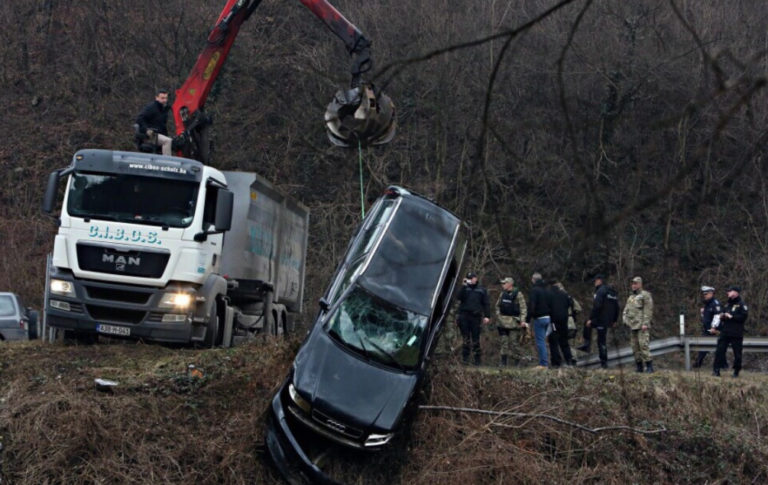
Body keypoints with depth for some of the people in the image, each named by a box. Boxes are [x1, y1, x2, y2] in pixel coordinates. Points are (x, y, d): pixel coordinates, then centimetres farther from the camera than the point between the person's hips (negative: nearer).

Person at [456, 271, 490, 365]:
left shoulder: (481, 290, 11)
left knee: (476, 338, 0)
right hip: (464, 316, 0)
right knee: (465, 338, -2)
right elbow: (460, 298, -7)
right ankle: (465, 357, 2)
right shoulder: (465, 288, 10)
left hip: (475, 316, 0)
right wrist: (464, 286, -13)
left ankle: (477, 359, 5)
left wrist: (487, 316, 1)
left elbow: (486, 304, 10)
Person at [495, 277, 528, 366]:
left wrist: (522, 320, -16)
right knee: (503, 342, 3)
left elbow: (523, 308, -8)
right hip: (502, 322, 6)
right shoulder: (502, 294, 12)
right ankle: (504, 361, 8)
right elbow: (497, 305, 23)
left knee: (514, 342, -6)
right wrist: (498, 315, 8)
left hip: (514, 322, -5)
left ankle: (517, 361, 3)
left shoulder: (518, 294, -6)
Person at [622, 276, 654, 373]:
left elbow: (648, 310, -10)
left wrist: (645, 323, -18)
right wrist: (625, 319, 9)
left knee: (644, 345, -17)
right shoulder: (631, 297, 22)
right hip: (633, 325, 8)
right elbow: (626, 310, 26)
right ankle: (639, 367, 12)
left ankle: (649, 366, -16)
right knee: (635, 347, 7)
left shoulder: (645, 295, -2)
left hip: (642, 326, -8)